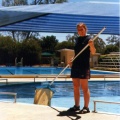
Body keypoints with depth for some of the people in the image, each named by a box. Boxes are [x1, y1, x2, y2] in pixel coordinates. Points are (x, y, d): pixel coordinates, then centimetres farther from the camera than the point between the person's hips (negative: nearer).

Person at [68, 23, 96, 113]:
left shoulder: (88, 39, -5)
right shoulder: (77, 39, 16)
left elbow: (93, 52, -18)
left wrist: (91, 45, -38)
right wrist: (72, 60, 13)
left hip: (84, 66, -7)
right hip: (75, 65, 8)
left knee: (84, 87, -5)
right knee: (76, 87, 10)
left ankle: (86, 107, 2)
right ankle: (76, 106, 20)